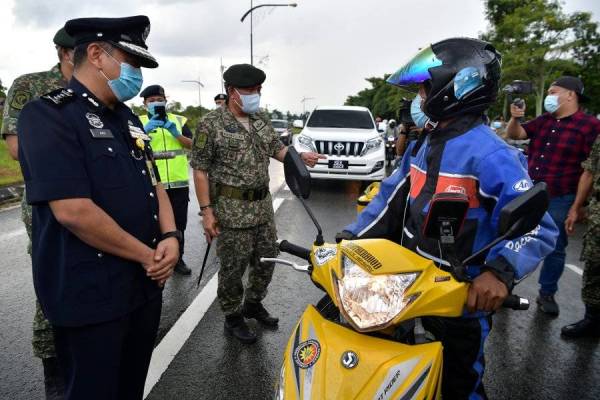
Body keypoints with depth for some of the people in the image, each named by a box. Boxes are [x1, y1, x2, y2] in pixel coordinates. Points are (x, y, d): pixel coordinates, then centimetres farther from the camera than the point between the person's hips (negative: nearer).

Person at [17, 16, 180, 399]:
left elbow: (154, 184, 13)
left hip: (146, 283, 8)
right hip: (91, 295, -7)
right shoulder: (48, 115, -15)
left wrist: (170, 236, -6)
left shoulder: (128, 119, 11)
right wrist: (147, 255, -16)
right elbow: (72, 210, -25)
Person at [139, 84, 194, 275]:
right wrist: (144, 131, -25)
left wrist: (177, 134, -16)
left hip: (179, 182, 2)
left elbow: (192, 145, 1)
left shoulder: (179, 120, 9)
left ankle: (177, 259, 26)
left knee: (179, 223, 12)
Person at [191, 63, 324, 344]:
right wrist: (206, 211, -14)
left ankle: (253, 304, 38)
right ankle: (233, 317, 25)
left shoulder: (262, 120, 10)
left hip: (263, 205, 7)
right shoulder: (211, 124, -9)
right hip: (232, 210, -6)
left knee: (267, 259, 15)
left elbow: (277, 149, 19)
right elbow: (200, 170, -10)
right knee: (233, 268, 4)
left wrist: (301, 157, -2)